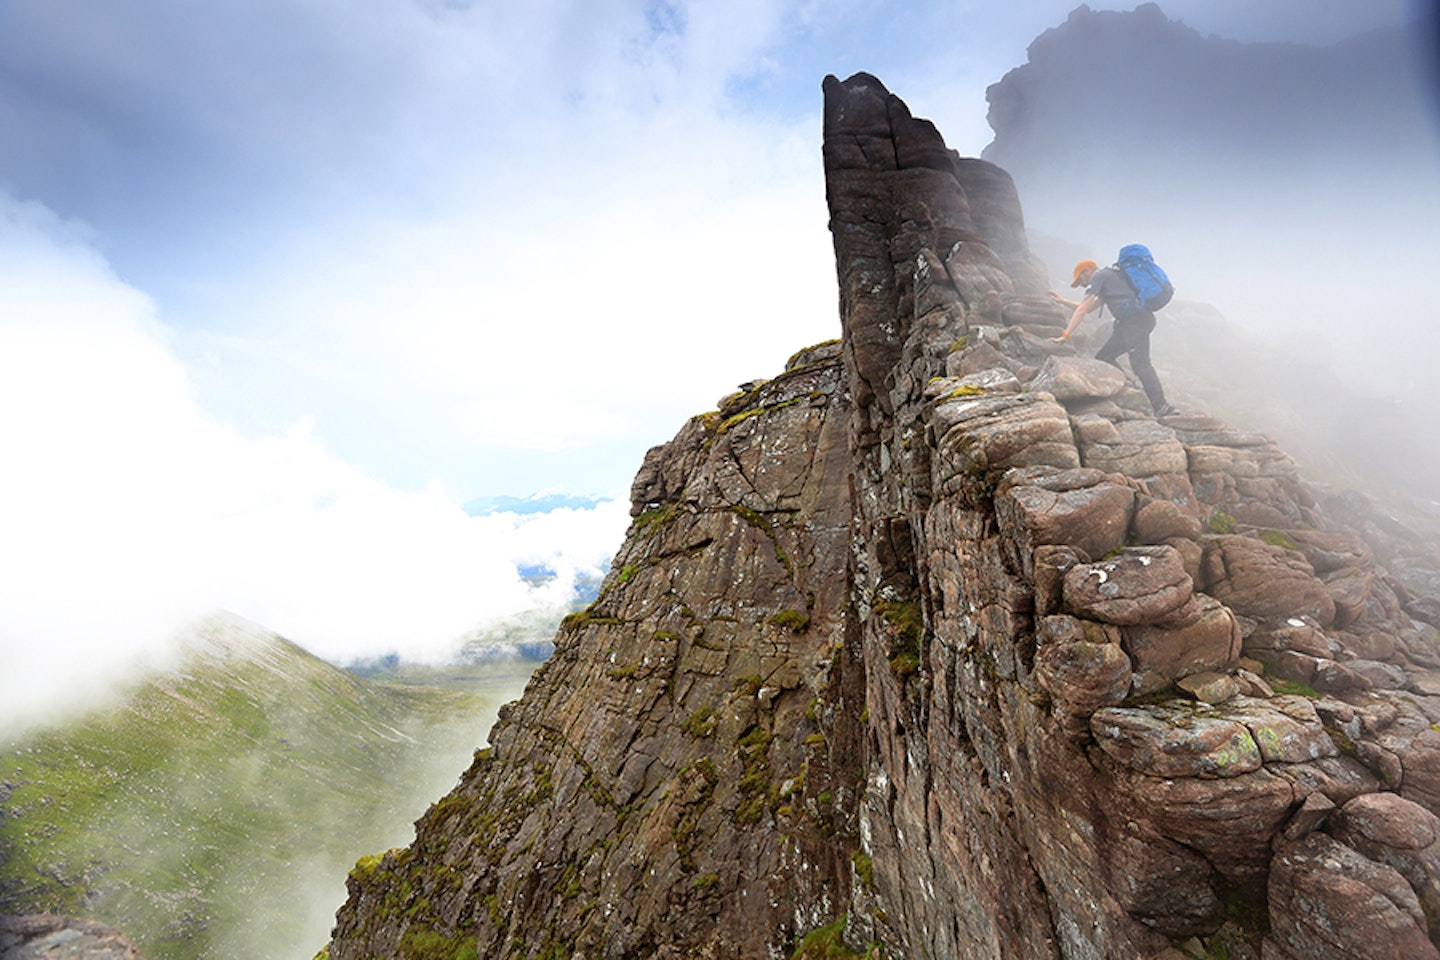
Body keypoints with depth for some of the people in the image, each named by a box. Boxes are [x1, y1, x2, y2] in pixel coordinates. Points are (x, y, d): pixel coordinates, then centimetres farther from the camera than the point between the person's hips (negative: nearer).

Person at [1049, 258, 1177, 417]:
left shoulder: (1098, 276, 6)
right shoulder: (1110, 278, 33)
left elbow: (1082, 310, -1)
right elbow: (1088, 308, 41)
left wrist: (1065, 335, 0)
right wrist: (1063, 301, 45)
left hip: (1134, 319, -9)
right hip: (1143, 319, 10)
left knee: (1140, 363, -18)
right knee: (1104, 357, 10)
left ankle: (1161, 407, -26)